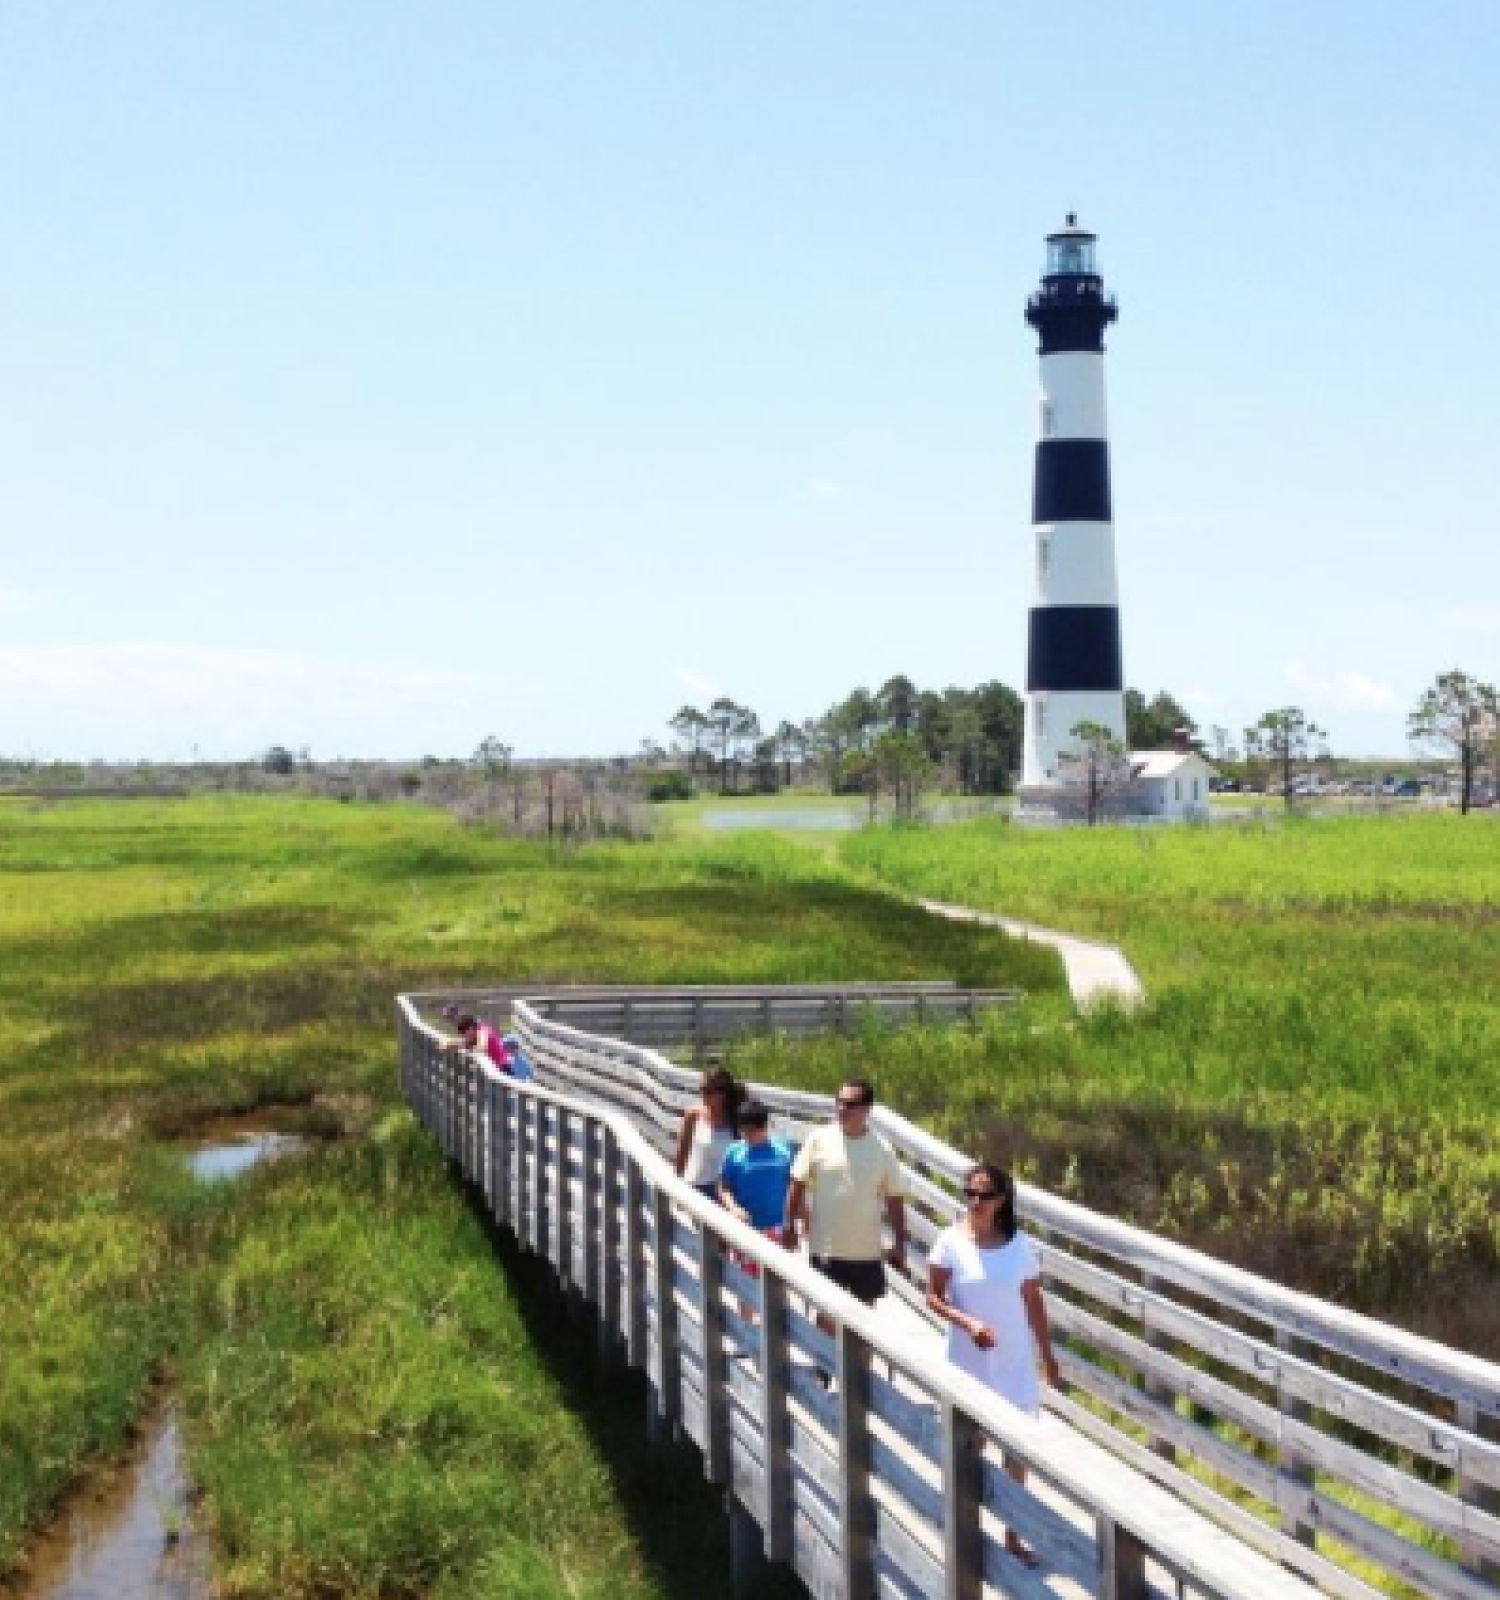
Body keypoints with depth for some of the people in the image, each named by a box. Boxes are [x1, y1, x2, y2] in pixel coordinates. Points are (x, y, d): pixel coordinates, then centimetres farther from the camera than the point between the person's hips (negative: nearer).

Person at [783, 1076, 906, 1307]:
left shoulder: (882, 1150, -2)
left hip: (866, 1253, 1)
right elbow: (798, 1185, 1)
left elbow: (895, 1198, 4)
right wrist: (790, 1225, -1)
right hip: (825, 1251, -1)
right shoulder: (819, 1140, -5)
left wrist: (900, 1243, 3)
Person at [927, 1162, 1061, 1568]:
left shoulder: (1020, 1245, -5)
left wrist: (1048, 1355, 8)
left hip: (1015, 1360, 2)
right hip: (969, 1360, -2)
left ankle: (1013, 1534, 23)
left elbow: (1033, 1304, 4)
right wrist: (967, 1322, -23)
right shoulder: (951, 1241, -11)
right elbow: (933, 1297, -8)